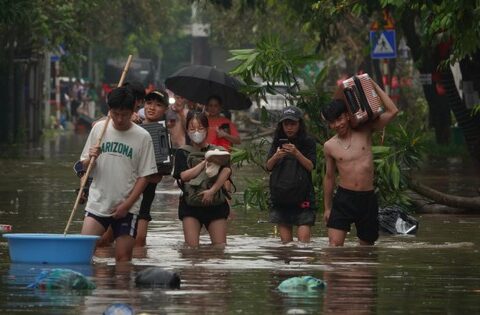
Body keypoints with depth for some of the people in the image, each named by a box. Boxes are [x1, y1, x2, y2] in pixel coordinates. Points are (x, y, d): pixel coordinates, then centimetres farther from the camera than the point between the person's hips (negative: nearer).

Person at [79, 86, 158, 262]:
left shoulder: (142, 137, -3)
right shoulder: (98, 129, 4)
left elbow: (144, 176, -2)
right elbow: (85, 166, 11)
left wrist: (127, 204, -9)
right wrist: (91, 159, -13)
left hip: (126, 208, -2)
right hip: (97, 203, 2)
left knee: (123, 257, -2)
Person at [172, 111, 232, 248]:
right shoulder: (182, 152, 7)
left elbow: (226, 171, -10)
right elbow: (184, 176, -9)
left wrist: (212, 190, -23)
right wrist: (206, 162, -12)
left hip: (215, 204, 1)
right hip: (190, 204, -1)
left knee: (220, 246, -6)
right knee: (191, 247, -12)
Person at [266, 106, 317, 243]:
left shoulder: (308, 142, 1)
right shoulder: (278, 142, 10)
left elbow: (311, 166, -6)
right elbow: (268, 166, 5)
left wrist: (296, 153, -21)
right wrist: (276, 156, -16)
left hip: (302, 198, -3)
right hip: (281, 197, 3)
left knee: (304, 241, -13)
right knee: (286, 241, 3)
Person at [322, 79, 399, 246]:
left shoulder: (364, 132, 3)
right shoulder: (330, 146, 5)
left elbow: (392, 111, 1)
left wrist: (374, 86, 3)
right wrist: (327, 208, 16)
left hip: (367, 198, 1)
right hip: (343, 198, -1)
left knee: (367, 245, 8)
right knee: (334, 245, -15)